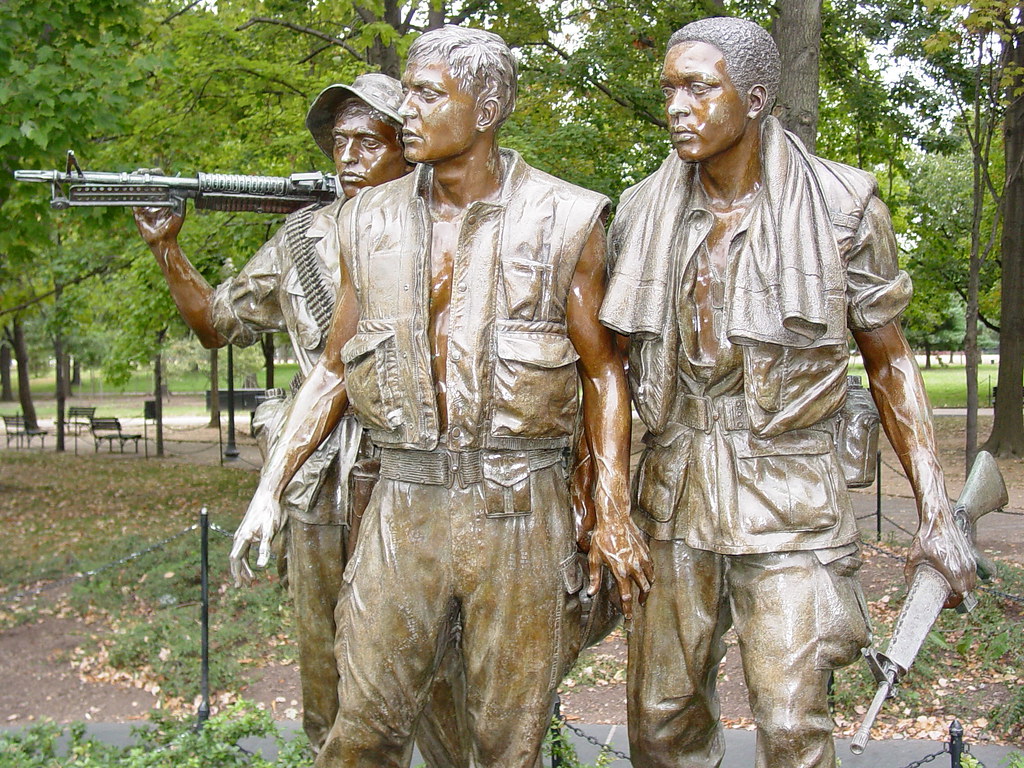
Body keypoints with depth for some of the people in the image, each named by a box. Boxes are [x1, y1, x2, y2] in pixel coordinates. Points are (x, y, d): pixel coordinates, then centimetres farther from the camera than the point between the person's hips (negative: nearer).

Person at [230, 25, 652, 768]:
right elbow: (334, 369, 13)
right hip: (404, 504, 3)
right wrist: (271, 488, 7)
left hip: (518, 508, -2)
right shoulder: (372, 220, 7)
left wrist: (613, 513, -5)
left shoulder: (564, 220, -2)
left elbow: (603, 370, 2)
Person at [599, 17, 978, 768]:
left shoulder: (841, 206, -5)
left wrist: (938, 510, -4)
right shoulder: (646, 211, 3)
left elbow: (890, 362, 2)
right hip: (675, 490, 3)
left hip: (788, 494, -3)